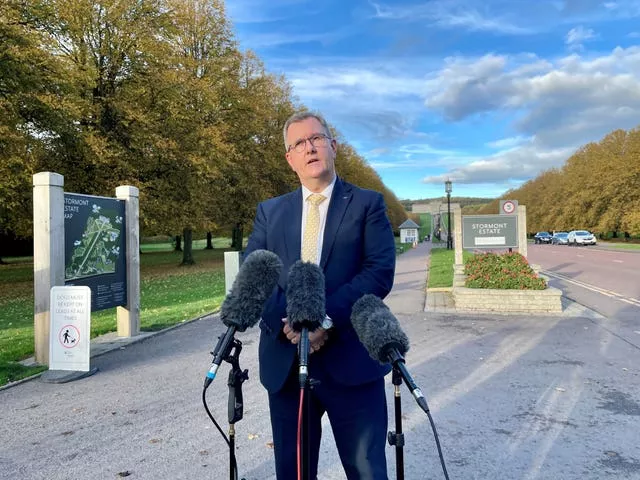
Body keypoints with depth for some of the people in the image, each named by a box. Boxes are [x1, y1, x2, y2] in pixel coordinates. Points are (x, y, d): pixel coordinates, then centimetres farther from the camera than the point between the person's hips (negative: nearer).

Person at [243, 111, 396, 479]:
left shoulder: (368, 204, 3)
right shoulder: (269, 212, 12)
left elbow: (380, 271, -9)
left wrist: (327, 318, -19)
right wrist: (287, 320, -15)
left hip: (351, 359, -2)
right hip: (284, 361, 3)